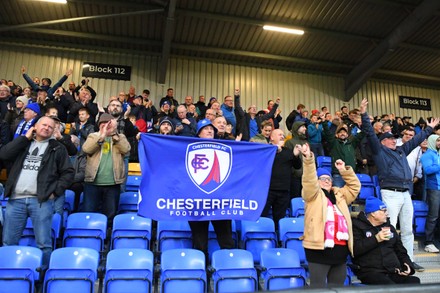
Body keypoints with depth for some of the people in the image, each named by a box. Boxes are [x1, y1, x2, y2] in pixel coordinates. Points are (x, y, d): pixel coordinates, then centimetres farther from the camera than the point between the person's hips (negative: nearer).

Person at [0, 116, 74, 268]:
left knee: (43, 243, -2)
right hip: (16, 199, 3)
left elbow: (68, 172, 4)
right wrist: (25, 138, 1)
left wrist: (55, 191, -5)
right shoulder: (23, 143, 17)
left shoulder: (57, 148, 8)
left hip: (41, 200, -3)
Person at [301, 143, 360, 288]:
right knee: (318, 286, -3)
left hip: (340, 248, 6)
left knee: (337, 286, 15)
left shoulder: (339, 195, 21)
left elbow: (355, 186, 23)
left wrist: (344, 170, 12)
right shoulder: (313, 195, 3)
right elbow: (309, 181, -13)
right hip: (320, 248, -6)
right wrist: (308, 158, -26)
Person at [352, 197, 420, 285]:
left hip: (394, 272, 6)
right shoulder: (358, 226, 3)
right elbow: (354, 249, -13)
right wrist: (376, 239, -13)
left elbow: (400, 251, 29)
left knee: (414, 282, -24)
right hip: (371, 272, -6)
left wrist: (407, 265, 8)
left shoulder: (389, 227, 23)